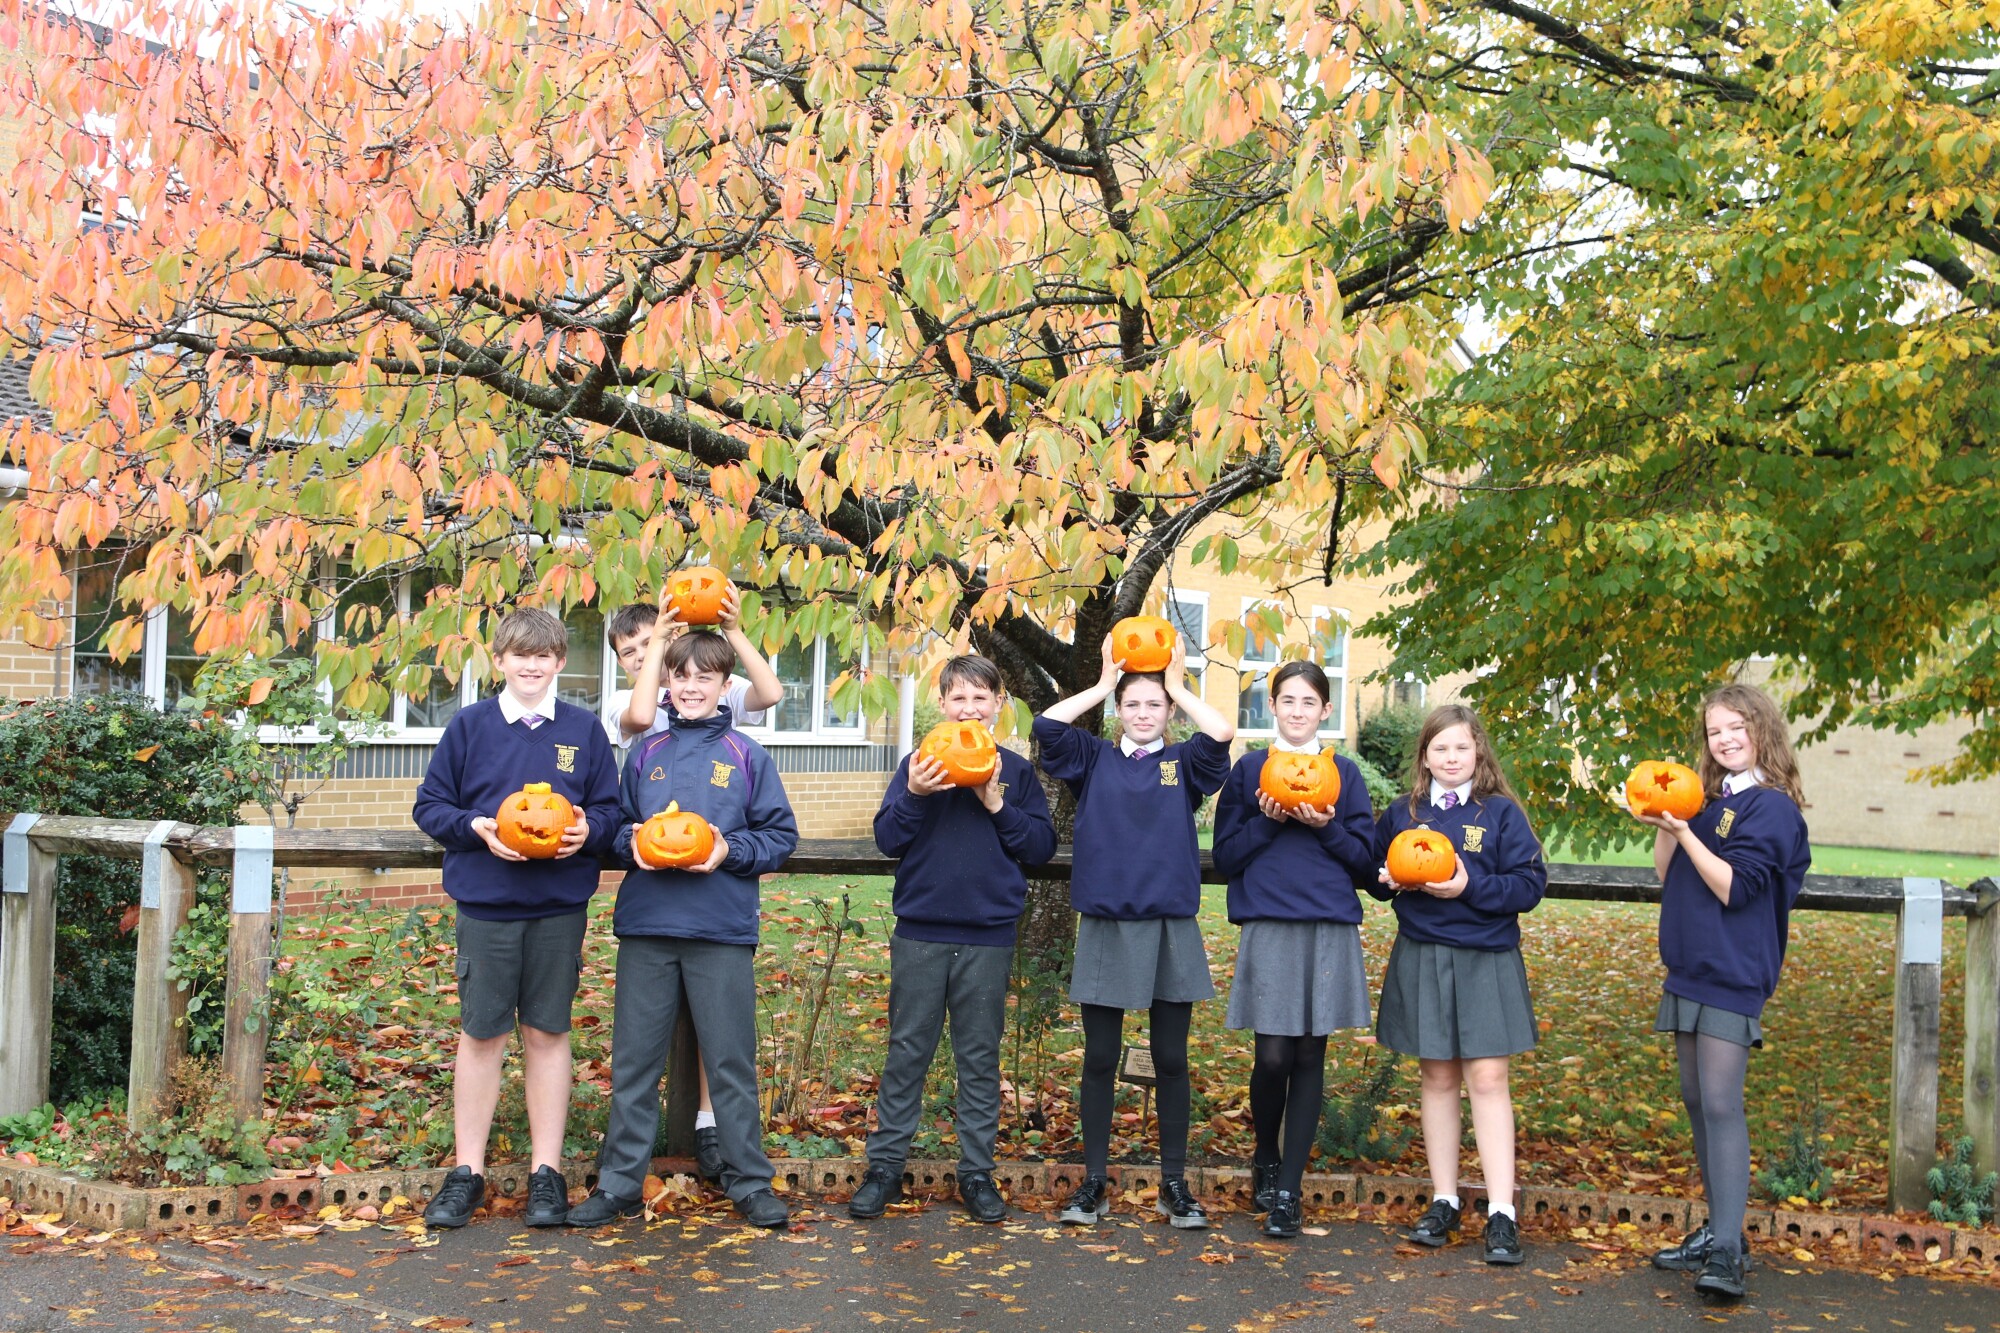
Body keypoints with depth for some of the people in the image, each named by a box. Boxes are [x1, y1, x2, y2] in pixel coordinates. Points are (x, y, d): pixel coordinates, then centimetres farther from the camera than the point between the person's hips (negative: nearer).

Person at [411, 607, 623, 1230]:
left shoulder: (583, 730, 5)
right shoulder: (469, 725, 3)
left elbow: (609, 808, 8)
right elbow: (430, 806, 4)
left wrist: (588, 830, -14)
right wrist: (477, 827, -14)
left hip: (560, 907, 0)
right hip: (485, 902, 0)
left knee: (547, 1033, 8)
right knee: (480, 1034, 5)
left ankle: (547, 1173, 17)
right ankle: (466, 1173, 17)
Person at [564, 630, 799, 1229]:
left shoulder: (746, 756, 4)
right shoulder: (646, 753, 11)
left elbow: (780, 835, 3)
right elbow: (617, 825, 16)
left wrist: (730, 850, -13)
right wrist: (632, 842, -5)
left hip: (723, 931, -2)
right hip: (646, 927, 2)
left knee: (731, 1062, 4)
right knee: (633, 1061, 8)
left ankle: (750, 1181, 15)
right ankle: (619, 1182, 18)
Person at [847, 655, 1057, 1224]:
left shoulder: (1015, 771, 6)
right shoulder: (919, 762, 6)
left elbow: (1043, 847, 0)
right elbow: (886, 838, 0)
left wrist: (998, 805, -12)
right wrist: (914, 795, -17)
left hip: (989, 936, 0)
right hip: (920, 933, 0)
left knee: (981, 1058, 7)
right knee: (906, 1053, 5)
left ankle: (977, 1173, 16)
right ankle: (884, 1166, 14)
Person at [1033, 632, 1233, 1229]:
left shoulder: (1183, 764, 5)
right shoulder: (1094, 760, 7)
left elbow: (1222, 733, -14)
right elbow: (1047, 725, -9)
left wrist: (1177, 685, -2)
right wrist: (1103, 683, -1)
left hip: (1171, 928, 0)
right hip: (1105, 927, 0)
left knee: (1170, 1060, 7)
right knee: (1100, 1059, 6)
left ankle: (1174, 1182, 17)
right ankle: (1093, 1181, 15)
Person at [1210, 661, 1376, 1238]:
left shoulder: (1343, 773, 10)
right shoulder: (1248, 769, 8)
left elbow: (1366, 861, 7)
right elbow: (1225, 856, 5)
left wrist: (1327, 827, -10)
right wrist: (1267, 820, -11)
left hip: (1330, 929, 1)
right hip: (1268, 926, -1)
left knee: (1309, 1056, 1)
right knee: (1273, 1055, -6)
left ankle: (1287, 1190, 9)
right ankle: (1265, 1157, 22)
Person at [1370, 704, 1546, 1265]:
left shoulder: (1501, 813, -3)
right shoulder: (1402, 813, 6)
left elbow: (1529, 883, -8)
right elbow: (1374, 873, 14)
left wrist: (1471, 886, -20)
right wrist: (1392, 880, -8)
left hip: (1486, 960, -3)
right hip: (1420, 959, 3)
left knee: (1487, 1078, -6)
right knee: (1437, 1077, 10)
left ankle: (1502, 1213, -1)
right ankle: (1443, 1202, 20)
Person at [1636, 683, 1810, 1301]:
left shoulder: (1772, 808, -10)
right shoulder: (1709, 802, 13)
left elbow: (1734, 887, -17)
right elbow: (1667, 874, 11)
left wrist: (1684, 831, -19)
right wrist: (1663, 825, -4)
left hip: (1733, 976, -8)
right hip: (1690, 971, 8)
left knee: (1721, 1104, -14)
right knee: (1696, 1102, 11)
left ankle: (1727, 1253, -15)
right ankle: (1719, 1231, 21)